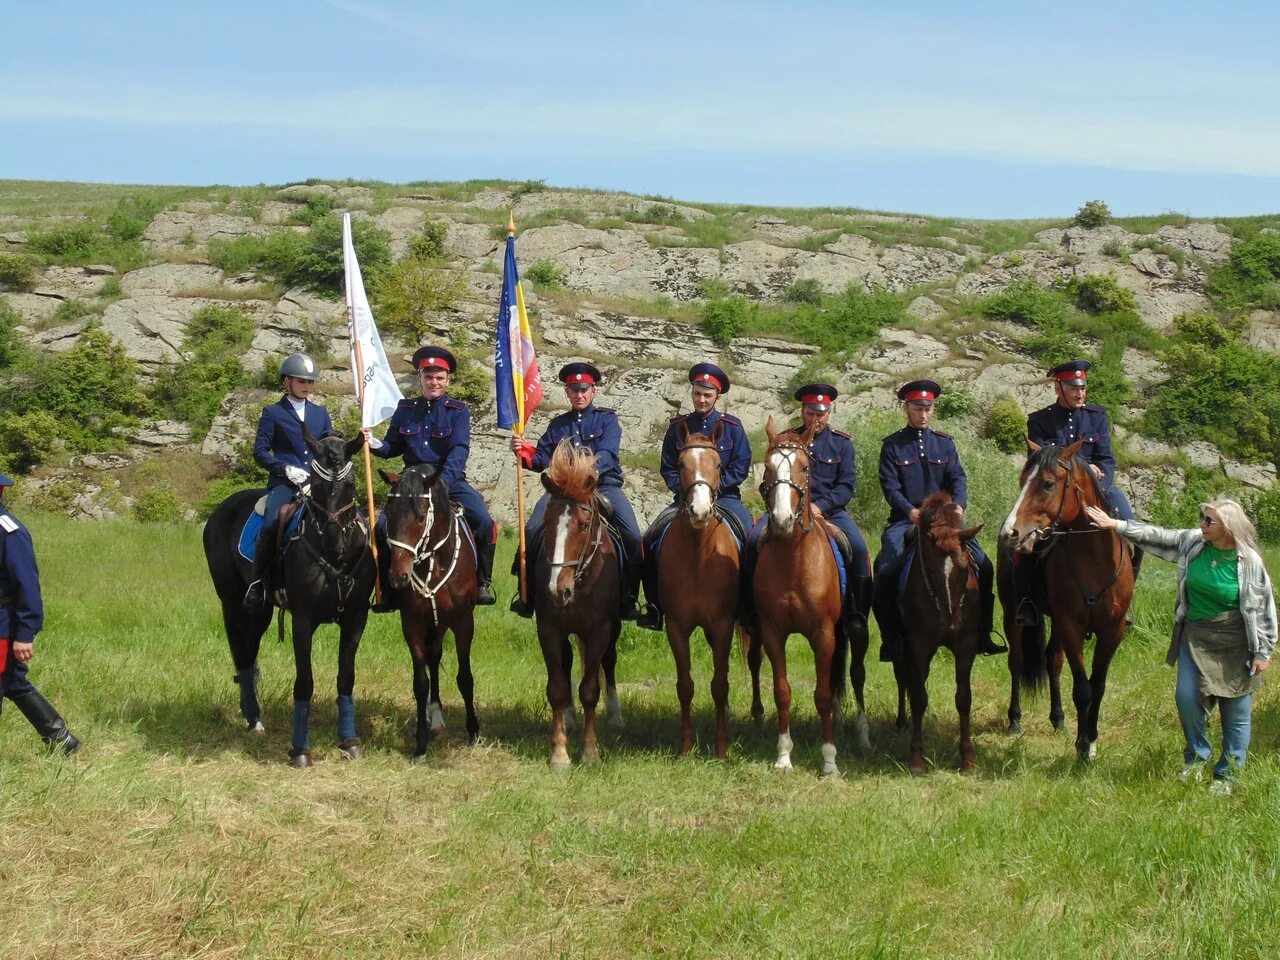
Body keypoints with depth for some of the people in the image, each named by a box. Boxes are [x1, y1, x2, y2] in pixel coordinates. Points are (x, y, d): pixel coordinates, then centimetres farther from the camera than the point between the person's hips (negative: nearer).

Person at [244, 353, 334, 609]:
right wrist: (286, 469, -12)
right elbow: (260, 451, 2)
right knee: (271, 524, -30)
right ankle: (257, 582, -20)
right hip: (284, 482, -4)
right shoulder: (272, 413, 7)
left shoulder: (321, 413, 19)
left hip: (318, 482, 4)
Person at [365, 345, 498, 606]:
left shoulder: (458, 411, -1)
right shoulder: (405, 409, 8)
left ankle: (483, 582, -7)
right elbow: (392, 448, 14)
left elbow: (459, 451, -15)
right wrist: (373, 443, -10)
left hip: (450, 481, -2)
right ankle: (388, 592, -2)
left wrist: (442, 483, -30)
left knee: (484, 522, -25)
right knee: (383, 526, -16)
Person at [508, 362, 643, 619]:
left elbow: (606, 455, -10)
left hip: (603, 485, -2)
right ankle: (527, 595, -8)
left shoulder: (607, 419, 6)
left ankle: (628, 599, -8)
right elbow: (541, 459, 10)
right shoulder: (557, 424, 17)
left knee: (632, 537, -22)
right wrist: (523, 451, -12)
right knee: (532, 530, -20)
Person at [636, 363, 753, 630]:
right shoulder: (678, 427, 7)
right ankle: (655, 609, -8)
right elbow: (667, 468, 8)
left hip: (724, 497, -2)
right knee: (651, 540, -16)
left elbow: (741, 467, -2)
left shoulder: (732, 426, 2)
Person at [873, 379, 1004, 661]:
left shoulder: (945, 443, 13)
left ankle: (982, 635, -2)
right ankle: (891, 638, -11)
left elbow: (958, 478, 3)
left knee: (984, 567, -11)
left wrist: (958, 506, -18)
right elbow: (890, 486, -5)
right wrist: (911, 511, -21)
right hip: (905, 519, -2)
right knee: (886, 571, -23)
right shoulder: (892, 446, 5)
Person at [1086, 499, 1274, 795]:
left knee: (1235, 710, 4)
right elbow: (1156, 536, 5)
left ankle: (1227, 775, 19)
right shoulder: (1191, 542, -4)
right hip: (1195, 637, 4)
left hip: (1234, 645, -4)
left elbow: (1264, 609, -9)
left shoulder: (1249, 562, -15)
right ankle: (1195, 756, 25)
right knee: (1187, 697, 0)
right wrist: (1116, 525, -2)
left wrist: (1263, 652, -7)